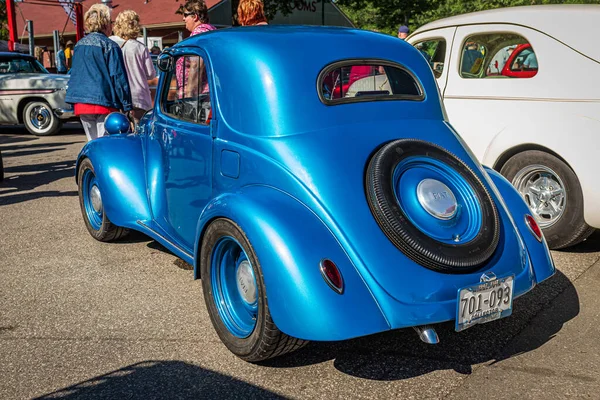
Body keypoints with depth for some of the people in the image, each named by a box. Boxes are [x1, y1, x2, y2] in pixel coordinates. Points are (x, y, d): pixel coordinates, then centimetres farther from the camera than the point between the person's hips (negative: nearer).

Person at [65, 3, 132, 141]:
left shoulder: (79, 45, 13)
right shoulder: (109, 46, -8)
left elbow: (74, 74, 19)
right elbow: (118, 77, -10)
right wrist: (127, 105, -7)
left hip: (81, 103, 6)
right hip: (104, 102, -6)